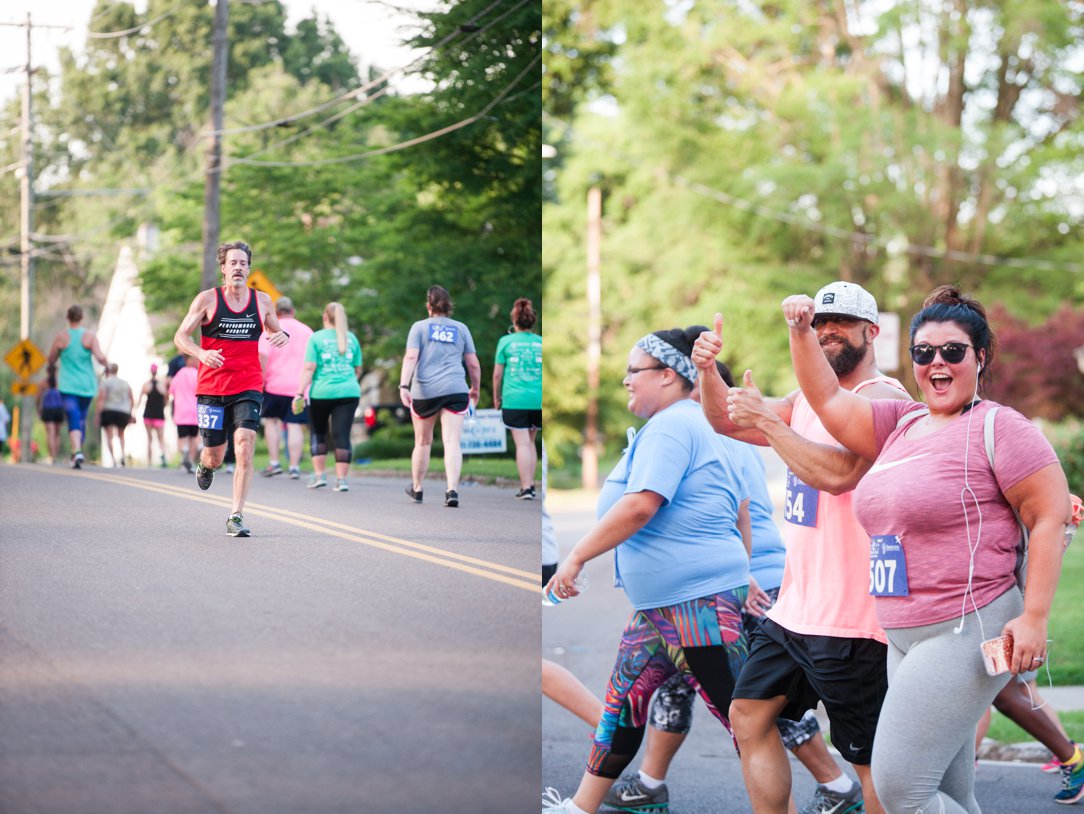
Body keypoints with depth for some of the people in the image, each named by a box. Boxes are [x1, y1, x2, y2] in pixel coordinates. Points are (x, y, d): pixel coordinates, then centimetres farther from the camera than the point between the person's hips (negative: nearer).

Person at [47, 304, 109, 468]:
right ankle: (77, 452, 27)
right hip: (87, 386, 2)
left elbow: (51, 361, 5)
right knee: (82, 419, 18)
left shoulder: (61, 337, -5)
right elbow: (100, 358, -15)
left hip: (68, 386, -2)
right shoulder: (90, 336, -6)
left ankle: (77, 451, -31)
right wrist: (107, 363, 7)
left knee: (74, 420, -10)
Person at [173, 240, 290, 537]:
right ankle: (205, 465, 46)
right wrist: (201, 353, -23)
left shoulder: (262, 301, 5)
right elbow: (180, 337, -2)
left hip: (248, 387, 1)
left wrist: (283, 335, -4)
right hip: (211, 387, -1)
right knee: (215, 455, 6)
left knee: (244, 446, -18)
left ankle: (236, 517, -14)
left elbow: (275, 330, 22)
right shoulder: (207, 299, -3)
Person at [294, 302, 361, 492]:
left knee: (318, 433, 14)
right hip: (349, 391, 2)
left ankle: (319, 474, 10)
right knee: (342, 435, 0)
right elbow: (358, 369, 16)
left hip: (321, 392, -2)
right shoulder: (351, 338, 10)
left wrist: (300, 393, -6)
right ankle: (341, 478, -4)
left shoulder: (316, 338, 0)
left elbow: (309, 368, -7)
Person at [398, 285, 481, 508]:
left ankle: (416, 488, 30)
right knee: (452, 442, -7)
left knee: (423, 442, 16)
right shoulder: (461, 328, 12)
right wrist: (475, 389, 28)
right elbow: (473, 364, 13)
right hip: (455, 391, 0)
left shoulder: (419, 327, 6)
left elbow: (411, 357, -7)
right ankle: (452, 490, -22)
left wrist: (404, 386, -15)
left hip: (424, 391, 0)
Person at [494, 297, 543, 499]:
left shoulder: (506, 342, 2)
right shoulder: (540, 342, 6)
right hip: (539, 399, 2)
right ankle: (530, 484, 16)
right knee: (530, 441, 16)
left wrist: (496, 397, 17)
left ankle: (526, 488, -8)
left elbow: (497, 374, 5)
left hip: (514, 399, -2)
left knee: (522, 443, -3)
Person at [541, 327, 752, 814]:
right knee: (622, 700, 14)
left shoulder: (669, 426, -15)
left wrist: (576, 557, -20)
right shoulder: (695, 424, 17)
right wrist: (743, 579, 25)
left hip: (697, 602, -11)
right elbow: (741, 506, 23)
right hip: (659, 604, 11)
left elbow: (640, 506, -25)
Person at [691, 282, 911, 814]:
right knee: (749, 717, 11)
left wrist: (766, 419, -20)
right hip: (794, 609, 9)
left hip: (851, 620, -9)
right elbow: (726, 420, 15)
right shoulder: (807, 400, 15)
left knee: (871, 758, -3)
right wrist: (708, 370, -5)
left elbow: (838, 472, -26)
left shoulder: (882, 400, -13)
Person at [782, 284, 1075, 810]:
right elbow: (828, 401, 21)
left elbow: (1050, 518, -11)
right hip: (905, 637, 8)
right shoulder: (901, 423, 15)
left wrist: (1034, 618, -17)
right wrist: (801, 332, 8)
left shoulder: (997, 426, -8)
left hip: (966, 631, -8)